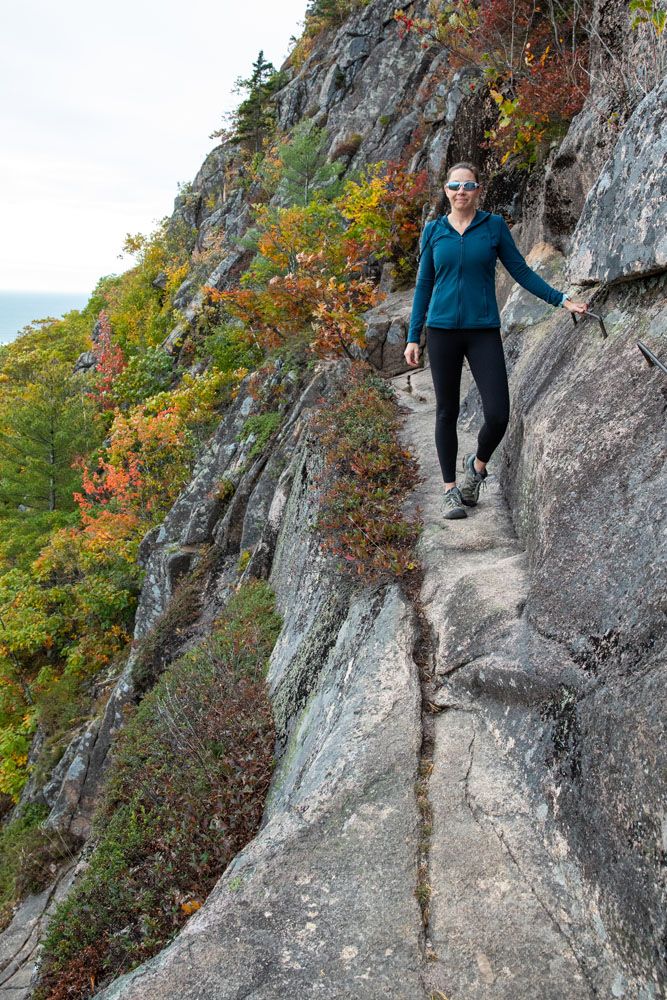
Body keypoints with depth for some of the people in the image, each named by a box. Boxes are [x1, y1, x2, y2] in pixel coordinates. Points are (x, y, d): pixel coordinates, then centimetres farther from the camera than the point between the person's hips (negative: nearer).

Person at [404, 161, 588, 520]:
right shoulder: (433, 230, 7)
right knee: (447, 412, 3)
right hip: (442, 331, 0)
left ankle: (477, 464, 21)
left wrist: (562, 299, 1)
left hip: (484, 332, 0)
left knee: (498, 416, -9)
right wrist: (413, 337, 6)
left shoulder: (494, 226, 4)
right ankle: (450, 489, 15)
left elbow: (521, 271, 8)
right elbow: (424, 285, 10)